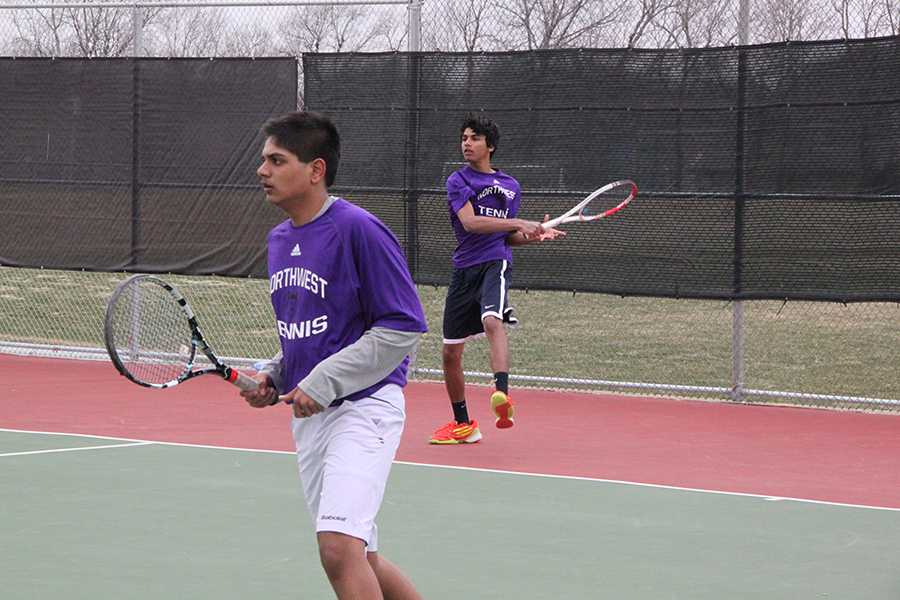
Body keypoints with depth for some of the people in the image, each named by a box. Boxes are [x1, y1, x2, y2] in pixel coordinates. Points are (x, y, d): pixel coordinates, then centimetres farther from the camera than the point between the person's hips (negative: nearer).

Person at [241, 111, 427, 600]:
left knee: (339, 547, -22)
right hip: (309, 414, 9)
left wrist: (324, 381, -19)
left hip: (362, 405, -9)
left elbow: (404, 327, -16)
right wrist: (273, 376, 6)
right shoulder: (279, 239, 12)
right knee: (358, 559, 13)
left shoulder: (358, 230, -14)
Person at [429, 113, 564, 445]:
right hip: (464, 268, 1)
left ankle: (502, 395, -52)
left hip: (495, 263, -1)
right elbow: (470, 222, -15)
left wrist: (535, 235, 4)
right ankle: (463, 424, 26)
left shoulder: (511, 186, 14)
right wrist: (518, 223, -20)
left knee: (492, 320, -34)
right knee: (450, 352, 7)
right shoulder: (458, 181, 3)